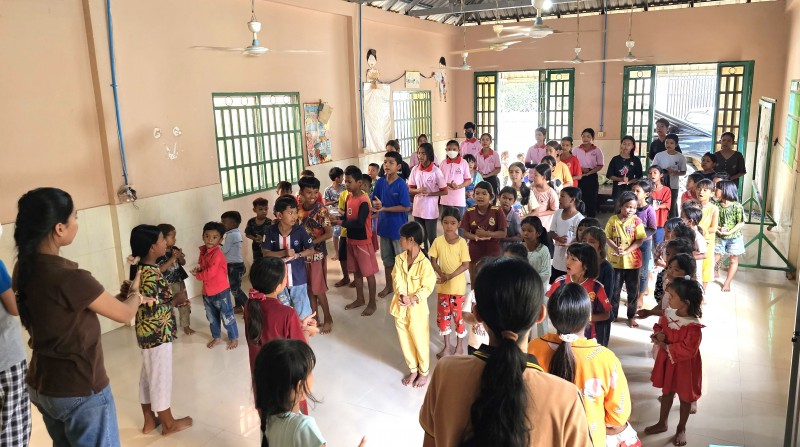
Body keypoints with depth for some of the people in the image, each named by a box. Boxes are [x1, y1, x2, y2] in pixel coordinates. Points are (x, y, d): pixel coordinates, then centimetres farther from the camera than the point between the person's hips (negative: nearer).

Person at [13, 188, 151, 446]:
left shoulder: (24, 269, -4)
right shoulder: (69, 278, -29)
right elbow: (125, 314, -14)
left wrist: (127, 297, 9)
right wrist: (134, 293, 7)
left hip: (40, 385, 8)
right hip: (80, 392, -8)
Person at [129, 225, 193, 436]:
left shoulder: (141, 268, 4)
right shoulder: (151, 274, -25)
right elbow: (151, 309, -27)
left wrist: (170, 297, 9)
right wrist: (175, 299, -14)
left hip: (146, 332, 9)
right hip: (157, 333, -9)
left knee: (148, 375, 19)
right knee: (161, 377, 6)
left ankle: (150, 421, 33)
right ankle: (168, 423, 22)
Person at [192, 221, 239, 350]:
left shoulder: (217, 253, -22)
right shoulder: (203, 251, 4)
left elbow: (211, 272, -26)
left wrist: (197, 275, -10)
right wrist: (198, 269, -8)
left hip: (220, 291, -8)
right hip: (207, 291, 8)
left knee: (227, 316, 5)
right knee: (212, 317, 22)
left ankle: (234, 338, 20)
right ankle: (216, 337, 39)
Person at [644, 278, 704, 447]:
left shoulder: (693, 326, -29)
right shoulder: (668, 314, -8)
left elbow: (688, 350, -30)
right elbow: (659, 327, 8)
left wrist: (665, 346, -25)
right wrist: (658, 335, -14)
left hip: (684, 366, -6)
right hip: (667, 361, 6)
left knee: (685, 397, 17)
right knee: (666, 392, 22)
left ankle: (681, 429, 36)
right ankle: (662, 423, 40)